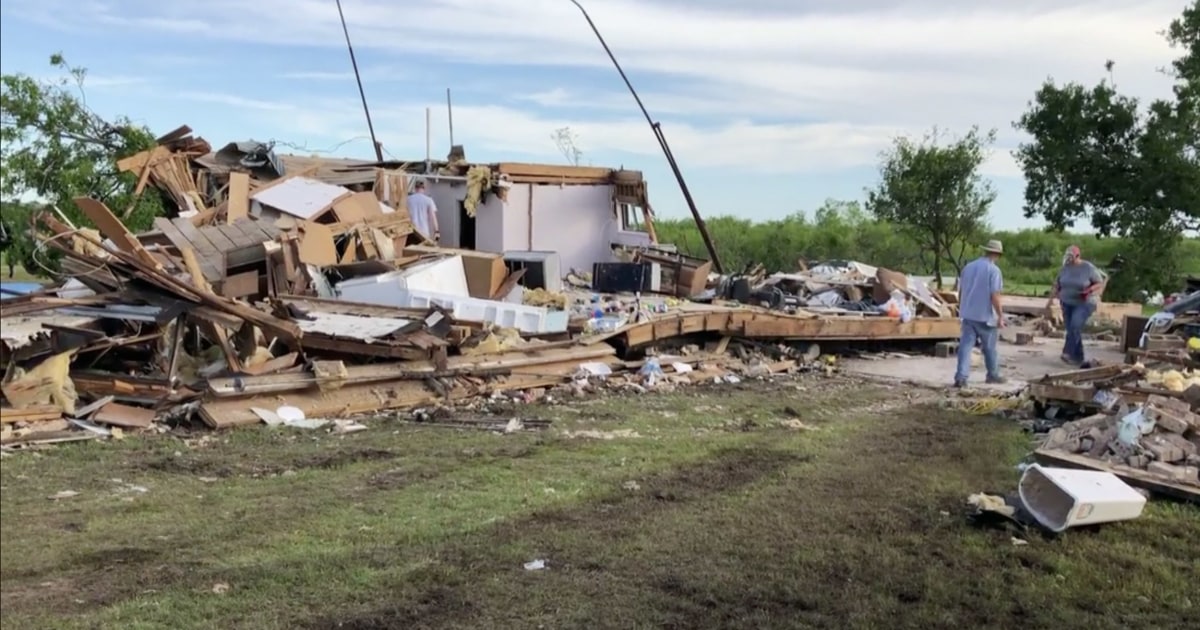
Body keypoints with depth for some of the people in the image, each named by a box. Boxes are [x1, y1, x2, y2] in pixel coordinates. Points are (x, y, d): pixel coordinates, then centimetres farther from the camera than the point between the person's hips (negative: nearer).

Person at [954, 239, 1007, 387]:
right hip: (985, 316, -5)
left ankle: (961, 377, -8)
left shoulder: (968, 267, 7)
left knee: (965, 346, 1)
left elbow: (960, 292, 13)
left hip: (968, 314, 5)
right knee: (989, 348, 12)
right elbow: (994, 296, -17)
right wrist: (1000, 316, -10)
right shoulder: (994, 270, -12)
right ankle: (993, 375, 27)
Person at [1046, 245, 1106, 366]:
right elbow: (1057, 285, 10)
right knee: (1072, 329, 4)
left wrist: (1090, 290, -24)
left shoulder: (1088, 268, -10)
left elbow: (1100, 283, -6)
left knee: (1075, 325, -24)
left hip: (1084, 304, -5)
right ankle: (1078, 358, 13)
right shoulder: (1065, 268, 3)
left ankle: (1068, 353, -28)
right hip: (1067, 303, 5)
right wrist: (1050, 300, 7)